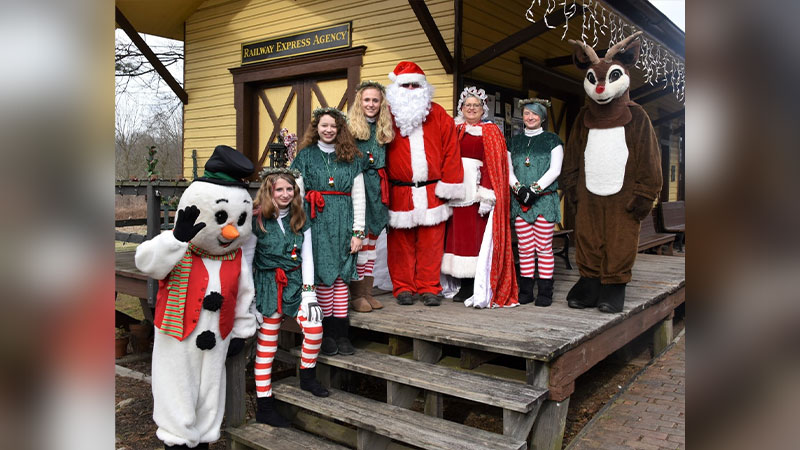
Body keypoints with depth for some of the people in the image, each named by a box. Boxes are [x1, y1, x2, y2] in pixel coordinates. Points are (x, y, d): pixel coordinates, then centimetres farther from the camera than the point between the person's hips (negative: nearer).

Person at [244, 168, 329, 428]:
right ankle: (264, 407, 11)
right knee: (266, 344, 1)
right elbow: (246, 260, -2)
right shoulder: (257, 220, -5)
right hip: (268, 284, -3)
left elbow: (307, 257, 6)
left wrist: (308, 291, -4)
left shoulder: (300, 220, 7)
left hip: (296, 282, 3)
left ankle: (307, 377, 9)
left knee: (314, 326, -18)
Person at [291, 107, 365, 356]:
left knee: (340, 276, 1)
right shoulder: (306, 155, 9)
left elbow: (358, 196, 9)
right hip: (316, 221, -1)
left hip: (343, 222, 1)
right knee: (322, 275, -3)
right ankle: (327, 332, 6)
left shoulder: (351, 157, 12)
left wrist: (358, 231, 3)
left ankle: (341, 332, 7)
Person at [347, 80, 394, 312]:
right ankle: (356, 294, 4)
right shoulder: (350, 128, -4)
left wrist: (382, 186, 8)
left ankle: (367, 291, 18)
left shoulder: (384, 130, 12)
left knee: (371, 240, 9)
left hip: (375, 188, 6)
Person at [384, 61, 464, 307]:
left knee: (431, 242, 3)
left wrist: (448, 185, -1)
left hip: (432, 192, 1)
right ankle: (403, 288, 16)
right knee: (400, 242, 4)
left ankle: (429, 289, 13)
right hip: (398, 192, 0)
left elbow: (451, 150, 5)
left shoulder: (438, 115, 8)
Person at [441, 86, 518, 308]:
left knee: (476, 236, -5)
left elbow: (494, 165, -6)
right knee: (457, 235, 4)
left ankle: (479, 288, 1)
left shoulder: (490, 131, 4)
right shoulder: (454, 130, 17)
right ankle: (465, 285, 12)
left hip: (477, 189, -4)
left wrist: (487, 195, -16)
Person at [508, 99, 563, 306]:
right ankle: (526, 290, 10)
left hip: (545, 198, -3)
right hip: (520, 202, 3)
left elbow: (555, 170, -4)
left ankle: (545, 291, 4)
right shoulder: (514, 141, 15)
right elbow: (508, 170, 9)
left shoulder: (552, 140, 5)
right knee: (524, 248, 3)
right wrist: (519, 188, -10)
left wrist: (534, 189, -14)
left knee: (544, 247, -2)